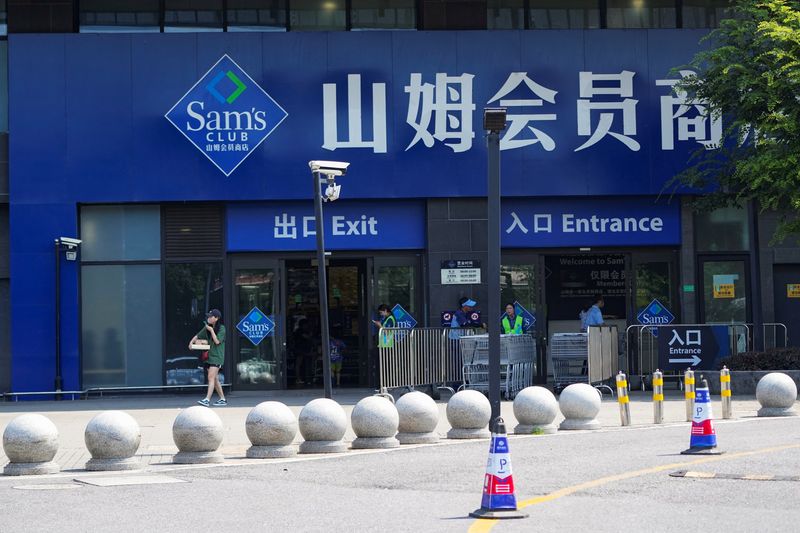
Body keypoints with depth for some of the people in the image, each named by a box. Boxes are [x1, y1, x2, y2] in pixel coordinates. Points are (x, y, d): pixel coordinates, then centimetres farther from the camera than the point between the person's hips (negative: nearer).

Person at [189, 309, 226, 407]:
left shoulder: (221, 328, -7)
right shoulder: (207, 328, 12)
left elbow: (217, 341, -15)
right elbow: (198, 336, 19)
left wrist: (211, 330, -12)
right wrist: (191, 341, 1)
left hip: (217, 356, -7)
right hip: (209, 356, 7)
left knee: (211, 377, -16)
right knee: (215, 379, 10)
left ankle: (207, 400, -23)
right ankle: (222, 399, 17)